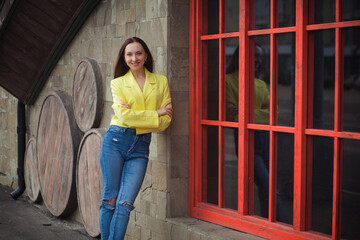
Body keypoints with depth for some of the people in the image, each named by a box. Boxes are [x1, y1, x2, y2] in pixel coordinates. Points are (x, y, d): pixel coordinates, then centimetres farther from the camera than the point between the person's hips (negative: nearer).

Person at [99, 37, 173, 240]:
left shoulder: (161, 82, 10)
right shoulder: (118, 83, 6)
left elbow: (166, 121, 3)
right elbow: (124, 116, -8)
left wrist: (136, 116, -8)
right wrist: (156, 114, -6)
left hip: (141, 146, 1)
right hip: (116, 141, -1)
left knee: (125, 204, -6)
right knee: (110, 200, 1)